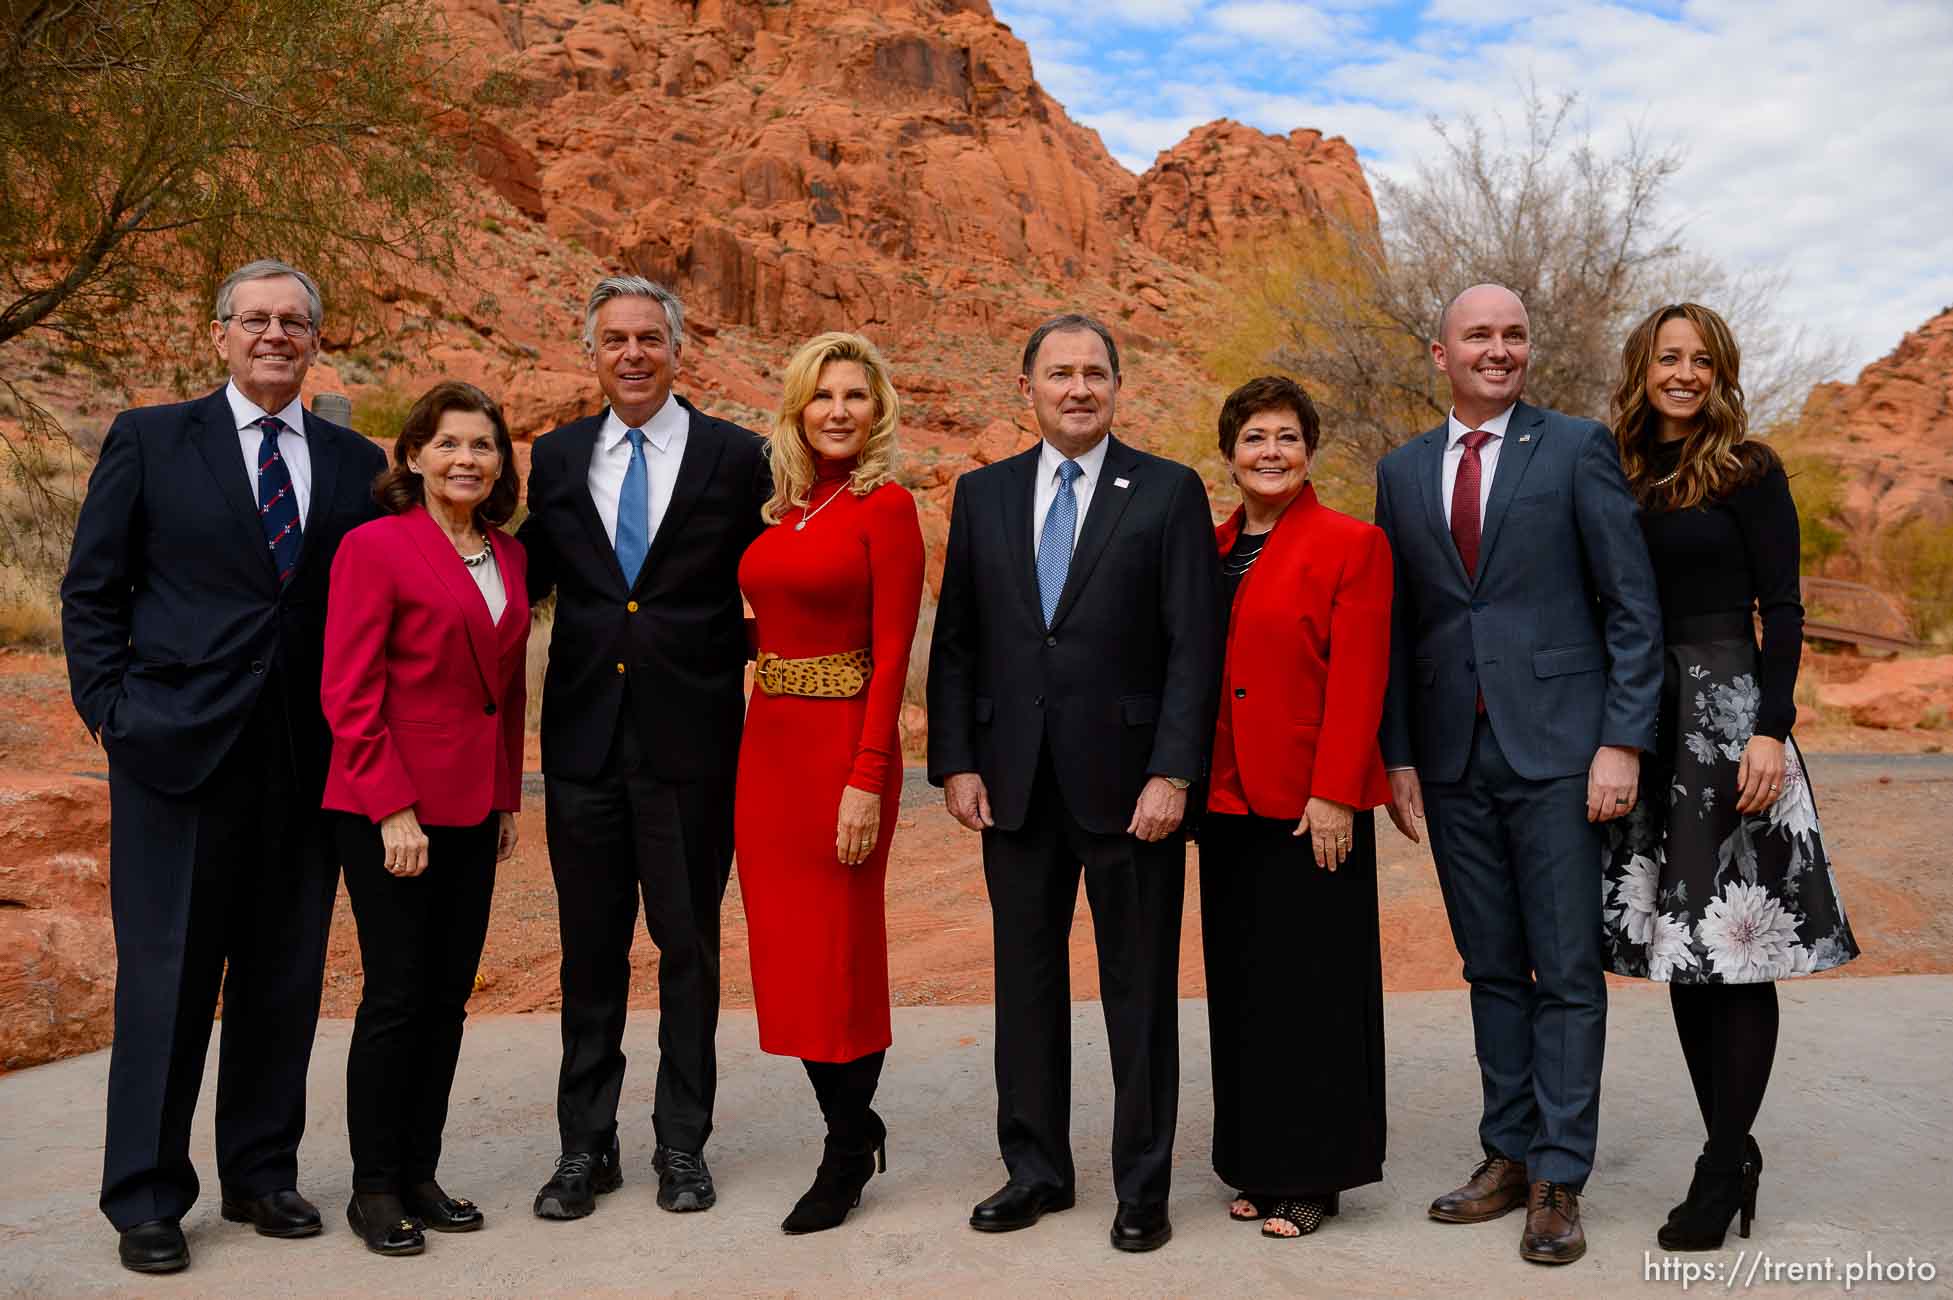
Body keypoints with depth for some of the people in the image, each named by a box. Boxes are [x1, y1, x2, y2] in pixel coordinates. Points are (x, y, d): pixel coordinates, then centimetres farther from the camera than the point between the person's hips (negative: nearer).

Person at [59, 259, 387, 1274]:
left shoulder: (356, 462, 10)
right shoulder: (149, 440, 4)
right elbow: (92, 592, 4)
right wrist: (111, 711, -4)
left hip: (307, 760, 3)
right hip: (177, 747, -3)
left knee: (284, 978, 10)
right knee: (165, 978, 2)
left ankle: (260, 1172, 25)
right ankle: (144, 1198, 15)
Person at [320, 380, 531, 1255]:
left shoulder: (508, 554, 10)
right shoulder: (375, 546, -9)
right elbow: (348, 694, -12)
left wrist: (509, 796, 12)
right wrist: (393, 808, -15)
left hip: (474, 809, 6)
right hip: (389, 811, -6)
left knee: (448, 997, 10)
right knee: (396, 996, 0)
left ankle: (420, 1175, 23)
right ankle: (373, 1188, 16)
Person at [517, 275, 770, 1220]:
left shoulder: (735, 456, 0)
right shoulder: (555, 457, 8)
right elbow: (531, 578, 12)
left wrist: (736, 671, -7)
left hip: (691, 741, -2)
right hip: (584, 737, 2)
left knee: (688, 944, 8)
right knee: (590, 948, 10)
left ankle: (683, 1143, 22)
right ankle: (586, 1146, 24)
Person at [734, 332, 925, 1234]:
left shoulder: (886, 506, -8)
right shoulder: (783, 509, 12)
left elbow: (890, 653, -13)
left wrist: (867, 780, -18)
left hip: (842, 744, -7)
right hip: (767, 740, 7)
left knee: (838, 949, 2)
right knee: (784, 946, 12)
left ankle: (848, 1156, 21)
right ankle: (851, 1120, 31)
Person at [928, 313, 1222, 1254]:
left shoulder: (1169, 492, -1)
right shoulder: (983, 494, 9)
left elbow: (1194, 646, -6)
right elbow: (954, 642, 9)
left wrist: (1171, 773, -14)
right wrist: (954, 762, 1)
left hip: (1128, 780, -3)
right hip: (1015, 784, 3)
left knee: (1140, 988, 7)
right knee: (1026, 981, 12)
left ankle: (1143, 1185, 20)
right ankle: (1035, 1170, 27)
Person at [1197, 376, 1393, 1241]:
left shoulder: (1352, 545, -4)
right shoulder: (1209, 550, 12)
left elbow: (1357, 682, -11)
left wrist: (1334, 794, -16)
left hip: (1312, 807, -6)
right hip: (1228, 804, 6)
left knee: (1313, 991, 2)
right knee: (1241, 989, 12)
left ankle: (1313, 1177, 15)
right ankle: (1258, 1166, 25)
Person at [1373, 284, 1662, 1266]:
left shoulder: (1578, 448, 1)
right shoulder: (1401, 472, 11)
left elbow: (1633, 607, -2)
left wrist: (1622, 741, -10)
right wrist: (1397, 757, 7)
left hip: (1556, 747, -4)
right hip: (1453, 759, 4)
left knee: (1567, 971, 1)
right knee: (1492, 968, 12)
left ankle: (1558, 1181, 10)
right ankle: (1508, 1156, 22)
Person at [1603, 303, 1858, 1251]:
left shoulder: (1748, 471, -1)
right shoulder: (1620, 475, 11)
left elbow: (1781, 610, -5)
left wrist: (1771, 730, -14)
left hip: (1727, 715, -5)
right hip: (1646, 727, 5)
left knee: (1738, 941, -3)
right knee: (1679, 942, 8)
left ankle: (1723, 1171, 6)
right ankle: (1732, 1151, 20)